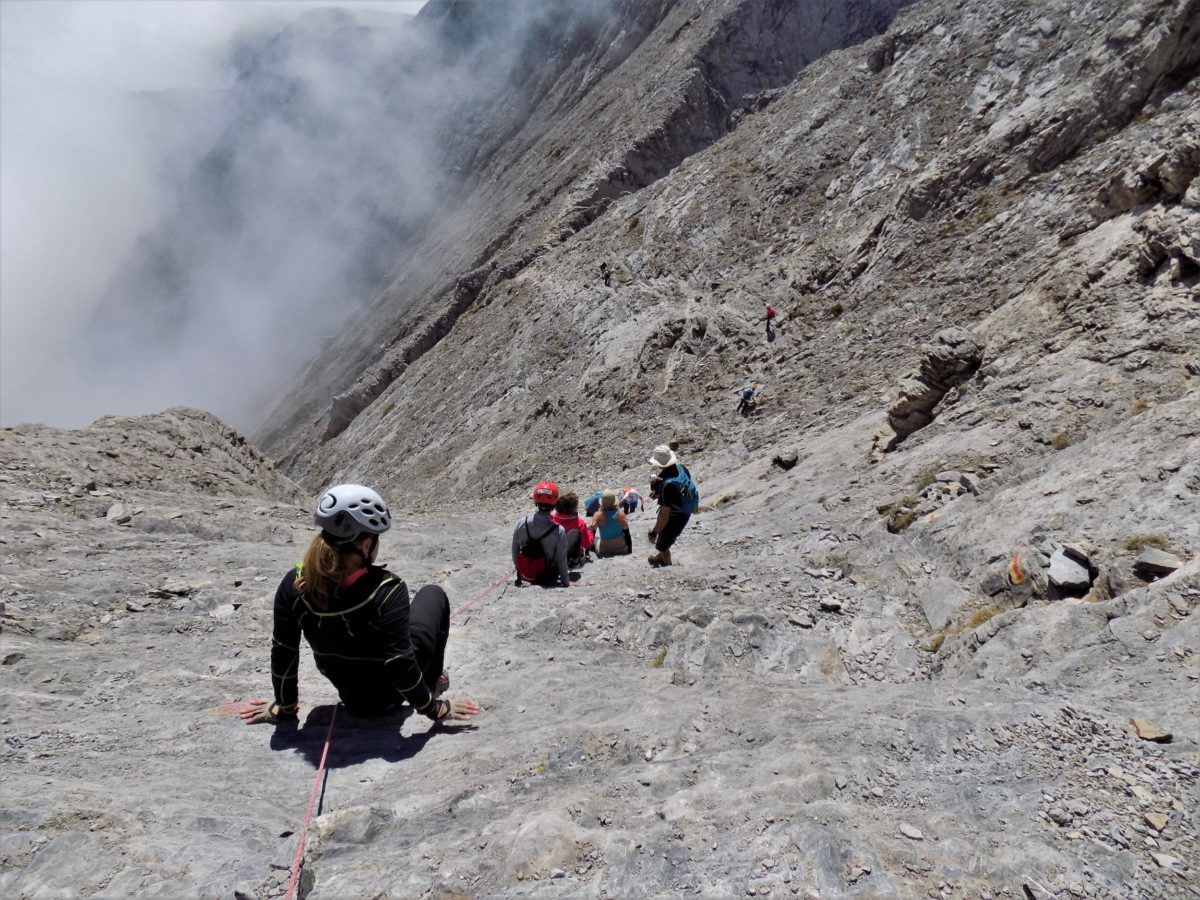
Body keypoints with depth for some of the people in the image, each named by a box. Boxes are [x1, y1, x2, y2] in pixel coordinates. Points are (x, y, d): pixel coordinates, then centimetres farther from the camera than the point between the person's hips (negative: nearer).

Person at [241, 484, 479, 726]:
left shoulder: (294, 586, -21)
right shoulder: (387, 590, -34)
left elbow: (282, 652, -12)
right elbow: (400, 663, -31)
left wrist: (284, 705, 5)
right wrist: (434, 708, -16)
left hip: (350, 696, 4)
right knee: (433, 595, 18)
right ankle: (433, 682, 28)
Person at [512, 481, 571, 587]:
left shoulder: (521, 524, -18)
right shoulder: (559, 531, -26)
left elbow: (515, 550, -3)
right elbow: (561, 561, -16)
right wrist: (566, 583, 0)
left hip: (525, 575, 3)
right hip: (547, 578, -2)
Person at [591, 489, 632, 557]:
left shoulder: (598, 515, -17)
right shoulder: (620, 514, -15)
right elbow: (627, 533, -8)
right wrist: (630, 552, 5)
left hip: (603, 551, 1)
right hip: (621, 549, -1)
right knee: (630, 537, 32)